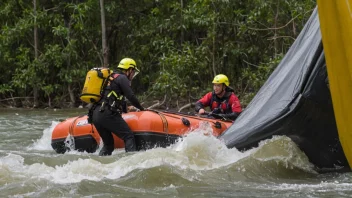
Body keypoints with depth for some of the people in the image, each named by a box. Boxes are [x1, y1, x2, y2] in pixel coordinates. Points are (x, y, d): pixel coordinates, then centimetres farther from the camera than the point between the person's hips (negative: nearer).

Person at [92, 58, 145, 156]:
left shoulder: (111, 77, 31)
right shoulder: (122, 78, 3)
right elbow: (131, 96, -4)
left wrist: (126, 109, 44)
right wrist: (141, 108, 9)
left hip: (95, 115, 9)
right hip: (108, 114, -9)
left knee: (108, 144, 16)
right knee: (129, 137, -10)